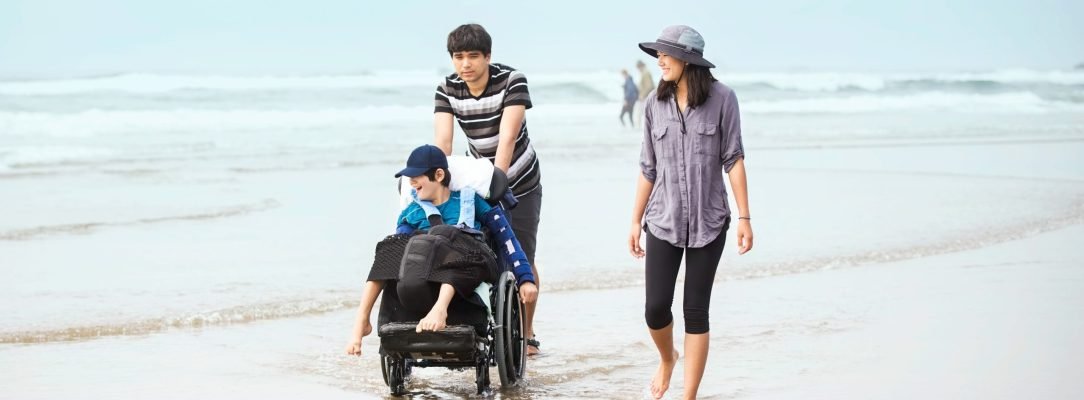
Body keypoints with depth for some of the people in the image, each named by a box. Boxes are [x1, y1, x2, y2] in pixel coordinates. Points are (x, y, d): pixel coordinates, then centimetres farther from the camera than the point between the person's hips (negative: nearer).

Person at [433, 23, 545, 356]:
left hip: (520, 183, -3)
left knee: (522, 260, -1)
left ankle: (526, 334, 11)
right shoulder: (447, 90, -13)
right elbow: (441, 141, -23)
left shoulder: (512, 81, -23)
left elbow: (508, 137, -33)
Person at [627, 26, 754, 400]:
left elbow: (733, 159, -4)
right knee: (655, 309, -1)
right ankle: (667, 358, 32)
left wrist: (744, 218, -7)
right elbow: (648, 168, 9)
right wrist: (635, 220, 10)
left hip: (708, 223, -2)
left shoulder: (721, 98, -6)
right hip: (663, 221, 2)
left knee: (696, 312, 1)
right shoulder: (655, 103, 2)